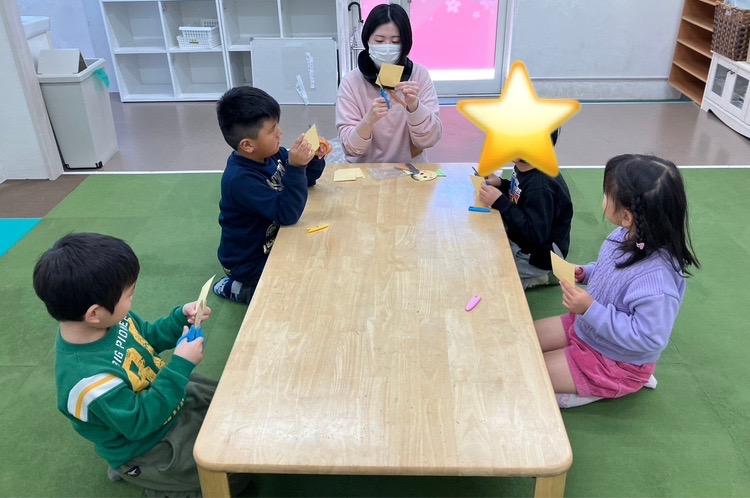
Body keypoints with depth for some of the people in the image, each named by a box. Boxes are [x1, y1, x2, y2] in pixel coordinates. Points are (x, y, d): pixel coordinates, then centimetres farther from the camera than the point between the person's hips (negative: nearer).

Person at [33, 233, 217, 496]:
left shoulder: (108, 319, -15)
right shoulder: (89, 378, -39)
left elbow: (148, 338, 6)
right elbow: (141, 422, -29)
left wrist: (181, 317, -10)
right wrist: (181, 365, -29)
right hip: (148, 446, -7)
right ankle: (135, 470, 13)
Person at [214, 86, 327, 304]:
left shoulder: (272, 155, -6)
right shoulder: (240, 179, -31)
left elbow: (304, 181, 8)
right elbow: (287, 214, -34)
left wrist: (315, 159, -13)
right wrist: (295, 167, -41)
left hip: (272, 242, 9)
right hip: (250, 262, -8)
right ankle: (242, 290, 4)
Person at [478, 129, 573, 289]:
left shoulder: (541, 187, -31)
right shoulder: (523, 168, -4)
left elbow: (536, 235, -33)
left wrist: (499, 202, -33)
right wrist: (500, 184, -4)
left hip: (534, 257, -9)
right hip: (517, 241, 9)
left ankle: (537, 277, 5)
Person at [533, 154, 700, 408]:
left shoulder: (656, 277, -38)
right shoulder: (629, 236, -13)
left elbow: (646, 337, -31)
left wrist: (590, 309, -33)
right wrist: (586, 273, -7)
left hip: (615, 362, -8)